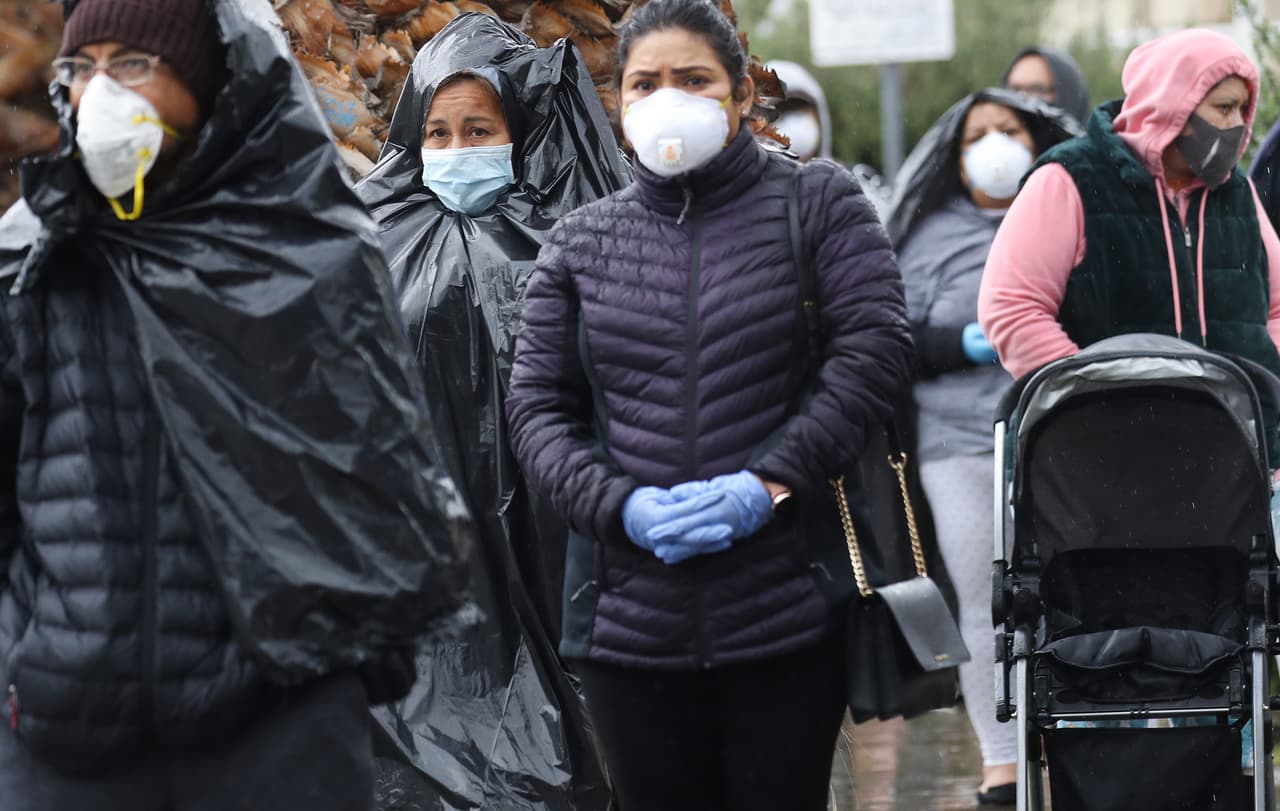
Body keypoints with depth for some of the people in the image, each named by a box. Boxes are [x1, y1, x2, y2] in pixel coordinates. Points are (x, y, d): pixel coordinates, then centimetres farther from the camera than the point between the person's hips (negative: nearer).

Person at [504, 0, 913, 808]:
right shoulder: (581, 242, 12)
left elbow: (874, 348, -5)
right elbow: (537, 405, 9)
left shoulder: (818, 203, 5)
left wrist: (769, 482, -15)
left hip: (789, 612, -2)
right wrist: (620, 507, -10)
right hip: (629, 619, 2)